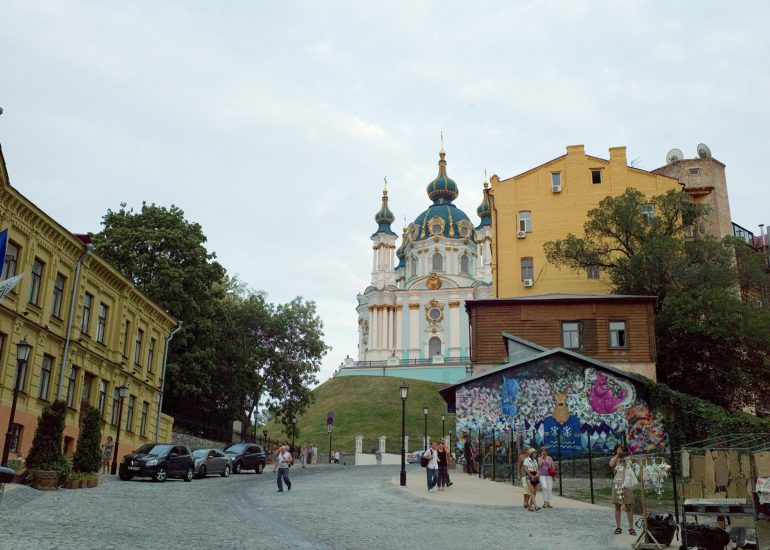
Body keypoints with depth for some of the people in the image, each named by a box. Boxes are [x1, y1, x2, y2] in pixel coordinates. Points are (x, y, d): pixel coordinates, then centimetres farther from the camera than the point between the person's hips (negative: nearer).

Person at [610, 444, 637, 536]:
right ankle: (618, 527, 11)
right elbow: (611, 465, -18)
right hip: (617, 485, 0)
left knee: (629, 507, -1)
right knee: (617, 507, 5)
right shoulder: (614, 459, 6)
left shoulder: (628, 460, 9)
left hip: (627, 485, 0)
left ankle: (631, 528, 3)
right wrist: (617, 455, -13)